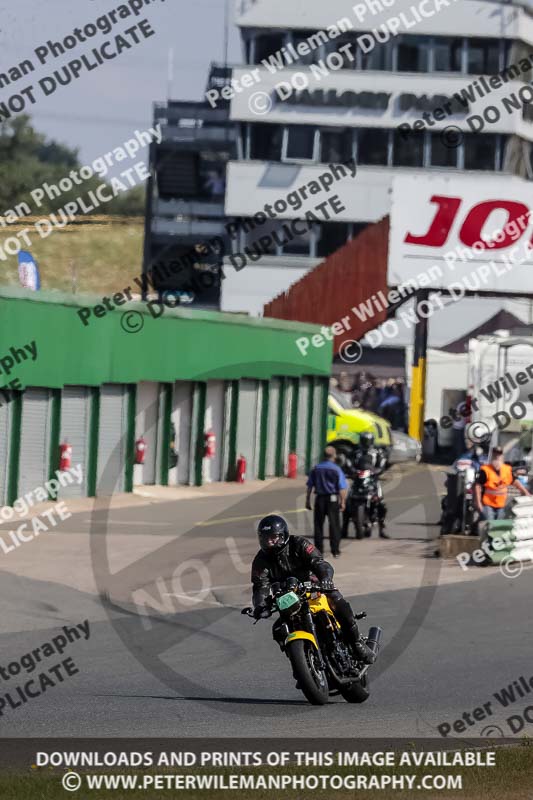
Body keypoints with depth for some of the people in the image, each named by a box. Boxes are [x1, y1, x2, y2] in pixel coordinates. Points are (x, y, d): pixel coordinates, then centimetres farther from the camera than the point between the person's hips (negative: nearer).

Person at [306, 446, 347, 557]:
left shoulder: (316, 469, 3)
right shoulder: (336, 469, -6)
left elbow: (309, 486, 6)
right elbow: (342, 488, -10)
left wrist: (308, 500, 11)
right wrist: (343, 502, -4)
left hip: (319, 498, 2)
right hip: (333, 498, -2)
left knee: (318, 524, 9)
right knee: (334, 524, 2)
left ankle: (319, 549, 8)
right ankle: (335, 551, 1)